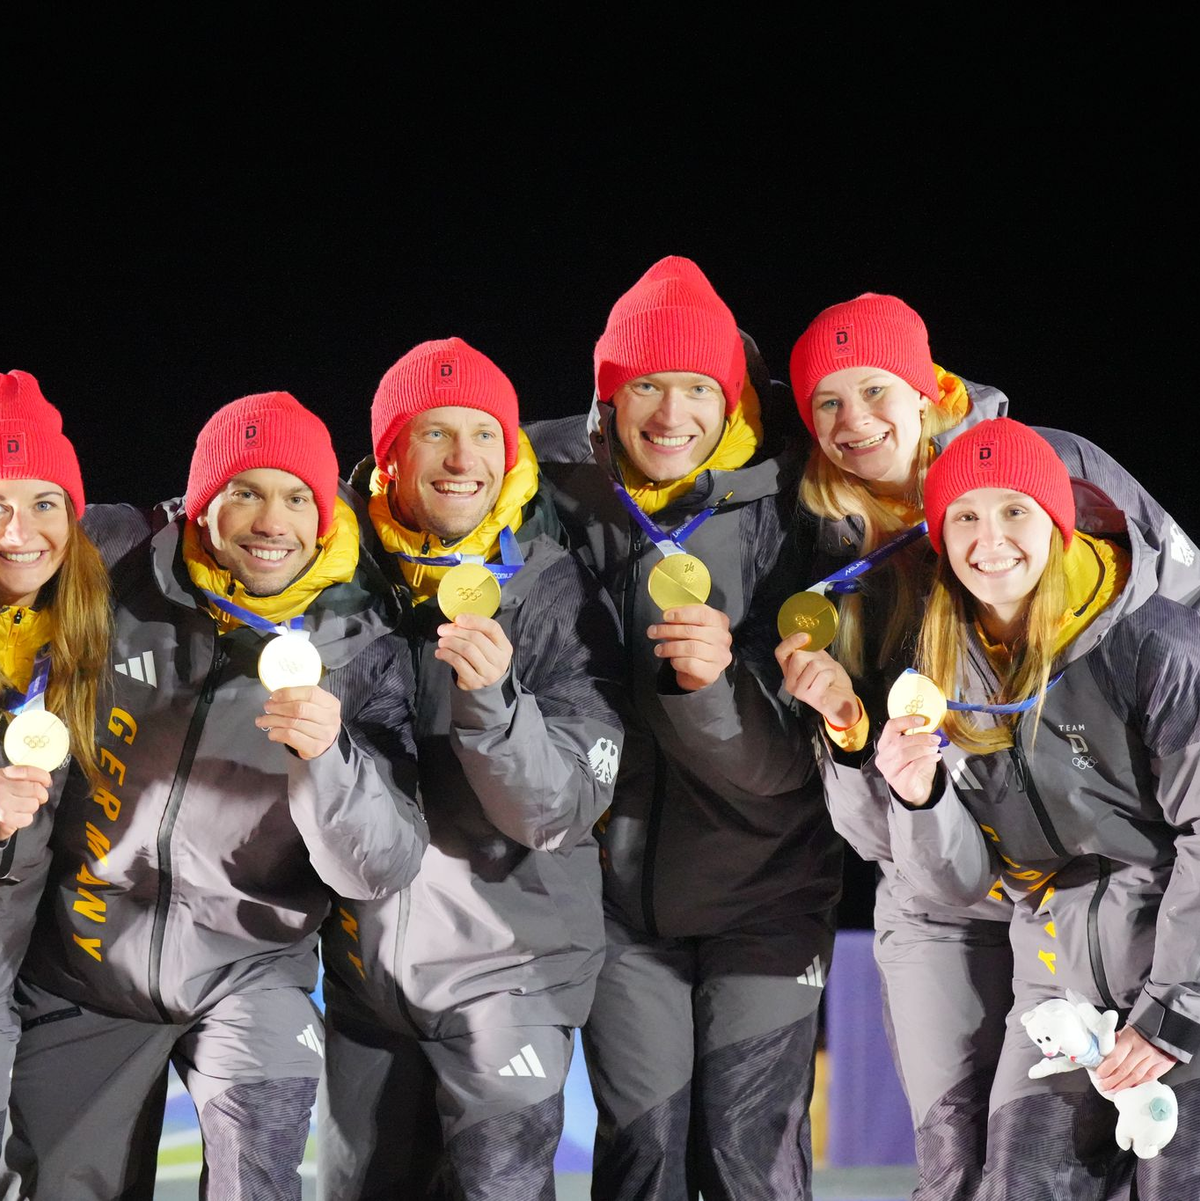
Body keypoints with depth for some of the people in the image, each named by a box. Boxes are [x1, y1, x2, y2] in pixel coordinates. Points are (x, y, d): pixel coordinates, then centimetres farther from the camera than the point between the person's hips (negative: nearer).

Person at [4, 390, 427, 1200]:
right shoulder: (114, 570, -10)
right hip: (83, 963, 2)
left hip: (246, 970, -2)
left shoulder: (360, 648, -10)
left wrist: (327, 752, -33)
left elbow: (383, 868, -15)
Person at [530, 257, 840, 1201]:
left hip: (763, 884, -2)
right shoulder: (560, 498, -5)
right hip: (621, 885, 2)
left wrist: (716, 685, -31)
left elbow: (782, 761, -14)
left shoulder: (779, 516, -11)